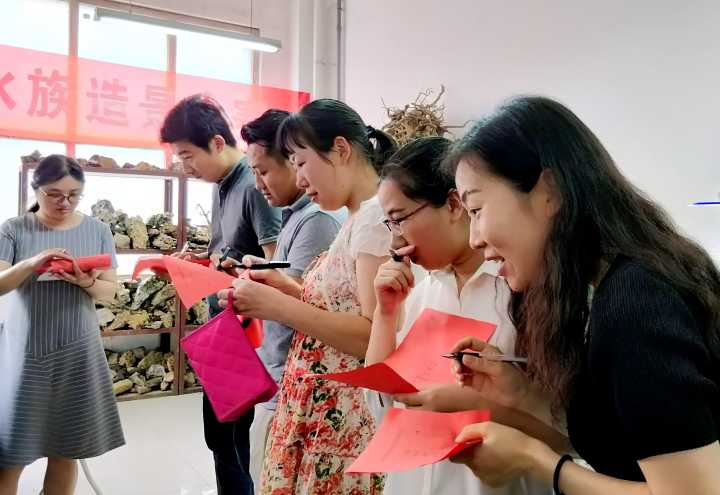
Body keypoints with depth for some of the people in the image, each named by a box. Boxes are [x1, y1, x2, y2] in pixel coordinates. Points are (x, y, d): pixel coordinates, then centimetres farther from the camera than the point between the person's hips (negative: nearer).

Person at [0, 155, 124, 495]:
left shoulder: (98, 231, 2)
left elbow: (110, 292, 3)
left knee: (66, 451, 10)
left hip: (77, 352, 1)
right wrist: (30, 264, -25)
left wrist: (87, 282, -18)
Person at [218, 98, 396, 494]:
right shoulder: (358, 220, 12)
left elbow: (377, 337, -24)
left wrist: (278, 306, -21)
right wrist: (283, 287, 2)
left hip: (345, 419, -9)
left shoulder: (375, 216, -17)